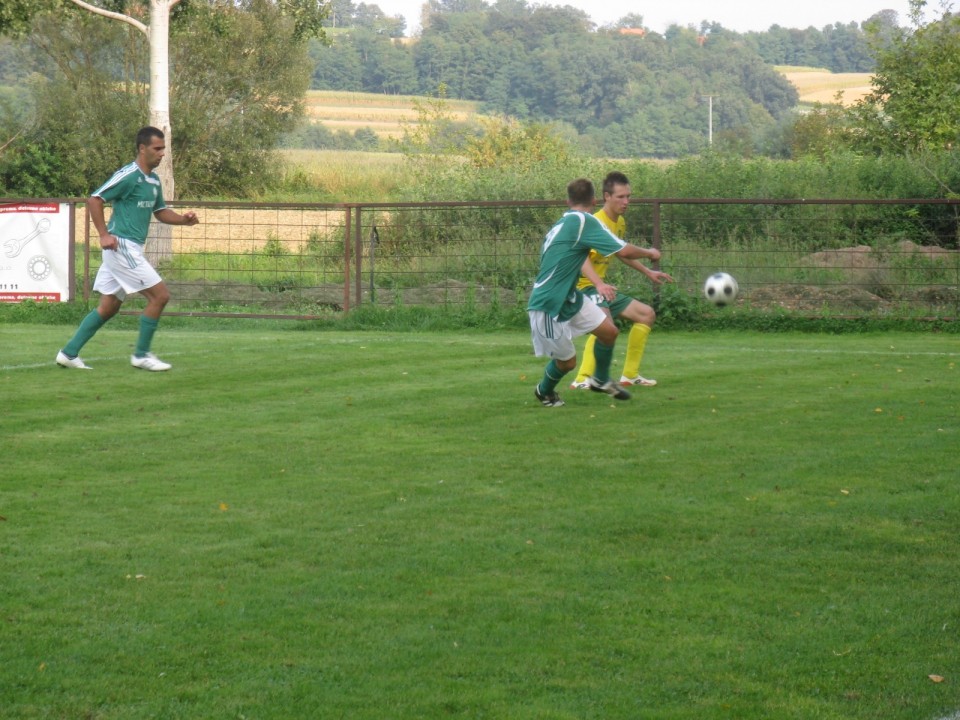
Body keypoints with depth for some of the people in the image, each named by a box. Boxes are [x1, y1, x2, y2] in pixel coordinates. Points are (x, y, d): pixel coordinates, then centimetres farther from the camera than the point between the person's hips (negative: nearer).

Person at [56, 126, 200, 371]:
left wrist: (183, 219, 6)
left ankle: (69, 353, 15)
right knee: (159, 295, -9)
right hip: (122, 246, -10)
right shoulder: (128, 175, -14)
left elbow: (160, 211, 24)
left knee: (108, 307, 12)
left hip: (131, 249, 10)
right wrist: (104, 234, -19)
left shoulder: (154, 180, 14)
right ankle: (141, 355, 0)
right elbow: (94, 200, -15)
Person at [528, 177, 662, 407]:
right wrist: (649, 253, -5)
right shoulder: (584, 221, -21)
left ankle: (600, 380, 29)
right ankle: (544, 391, 33)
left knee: (609, 330, 7)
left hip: (569, 297, 9)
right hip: (548, 305, -9)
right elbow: (623, 251, -23)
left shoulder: (563, 223, 7)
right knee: (567, 361, 4)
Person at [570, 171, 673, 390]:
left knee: (646, 314, 16)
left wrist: (648, 272, 31)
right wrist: (599, 284, -49)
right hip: (585, 285, -10)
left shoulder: (620, 223, 9)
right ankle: (582, 380, -40)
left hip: (603, 287, 10)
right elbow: (583, 259, -35)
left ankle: (630, 374, 21)